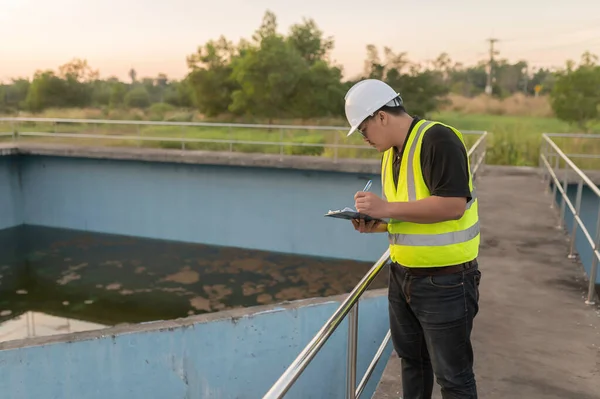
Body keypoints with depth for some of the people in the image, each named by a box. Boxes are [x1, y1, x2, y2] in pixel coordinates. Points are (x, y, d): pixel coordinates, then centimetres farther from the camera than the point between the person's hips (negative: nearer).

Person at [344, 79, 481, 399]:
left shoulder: (438, 140, -18)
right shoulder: (391, 152, 9)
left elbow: (452, 205, -28)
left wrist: (386, 208, -24)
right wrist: (376, 225, -2)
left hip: (445, 280, -8)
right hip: (402, 276, 8)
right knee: (411, 359, 22)